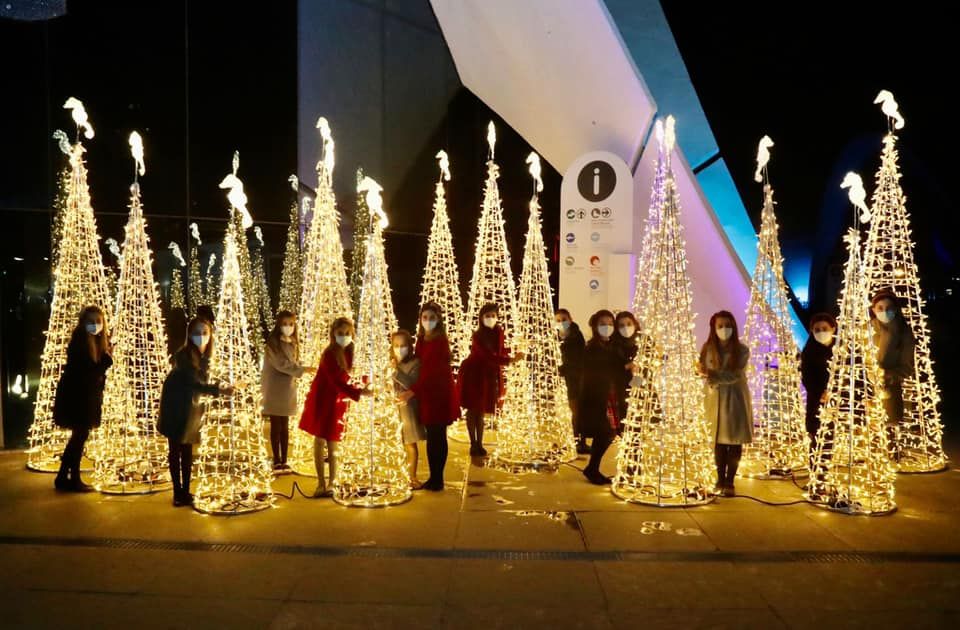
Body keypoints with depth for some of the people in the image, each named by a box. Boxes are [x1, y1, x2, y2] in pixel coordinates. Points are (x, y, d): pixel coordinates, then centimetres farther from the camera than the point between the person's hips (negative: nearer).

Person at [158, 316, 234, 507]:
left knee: (187, 451, 12)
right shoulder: (184, 355, -21)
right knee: (175, 450, 2)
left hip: (191, 408, 7)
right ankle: (178, 493, 9)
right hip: (176, 408, -7)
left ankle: (186, 492, 20)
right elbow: (194, 383, -28)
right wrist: (220, 390, -35)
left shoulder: (204, 356, 1)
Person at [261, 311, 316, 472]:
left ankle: (284, 461, 14)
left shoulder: (293, 344, 11)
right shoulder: (273, 343, -9)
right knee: (276, 427, 0)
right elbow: (281, 364, -19)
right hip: (275, 390, -5)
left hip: (288, 389, 6)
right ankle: (277, 461, 6)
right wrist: (303, 369, -22)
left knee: (285, 427, 9)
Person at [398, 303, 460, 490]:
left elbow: (433, 370, -20)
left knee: (438, 437, 1)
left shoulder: (440, 341, -15)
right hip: (426, 393, 6)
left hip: (440, 393, -6)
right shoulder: (421, 340, 8)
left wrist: (413, 391, -22)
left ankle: (438, 479, 11)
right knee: (432, 437, 11)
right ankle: (433, 477, 20)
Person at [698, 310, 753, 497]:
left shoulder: (741, 350, -7)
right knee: (719, 441, 4)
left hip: (736, 399, -1)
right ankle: (720, 481, 15)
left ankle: (729, 482, 11)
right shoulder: (708, 349, 0)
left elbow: (734, 375, -17)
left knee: (735, 441, 2)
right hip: (716, 399, 1)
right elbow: (705, 374, -3)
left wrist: (711, 374, -27)